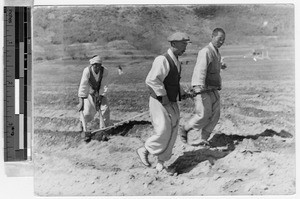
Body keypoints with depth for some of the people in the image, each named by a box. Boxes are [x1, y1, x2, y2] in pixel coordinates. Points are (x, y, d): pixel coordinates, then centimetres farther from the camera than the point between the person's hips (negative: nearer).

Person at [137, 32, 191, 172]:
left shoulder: (176, 62, 12)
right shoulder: (162, 60, -19)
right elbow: (151, 80, -28)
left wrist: (182, 93, 15)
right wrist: (163, 96, -25)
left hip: (171, 103, 9)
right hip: (159, 103, -9)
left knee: (171, 134, 7)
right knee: (163, 133, -12)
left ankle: (161, 163, 19)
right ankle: (144, 150, 12)